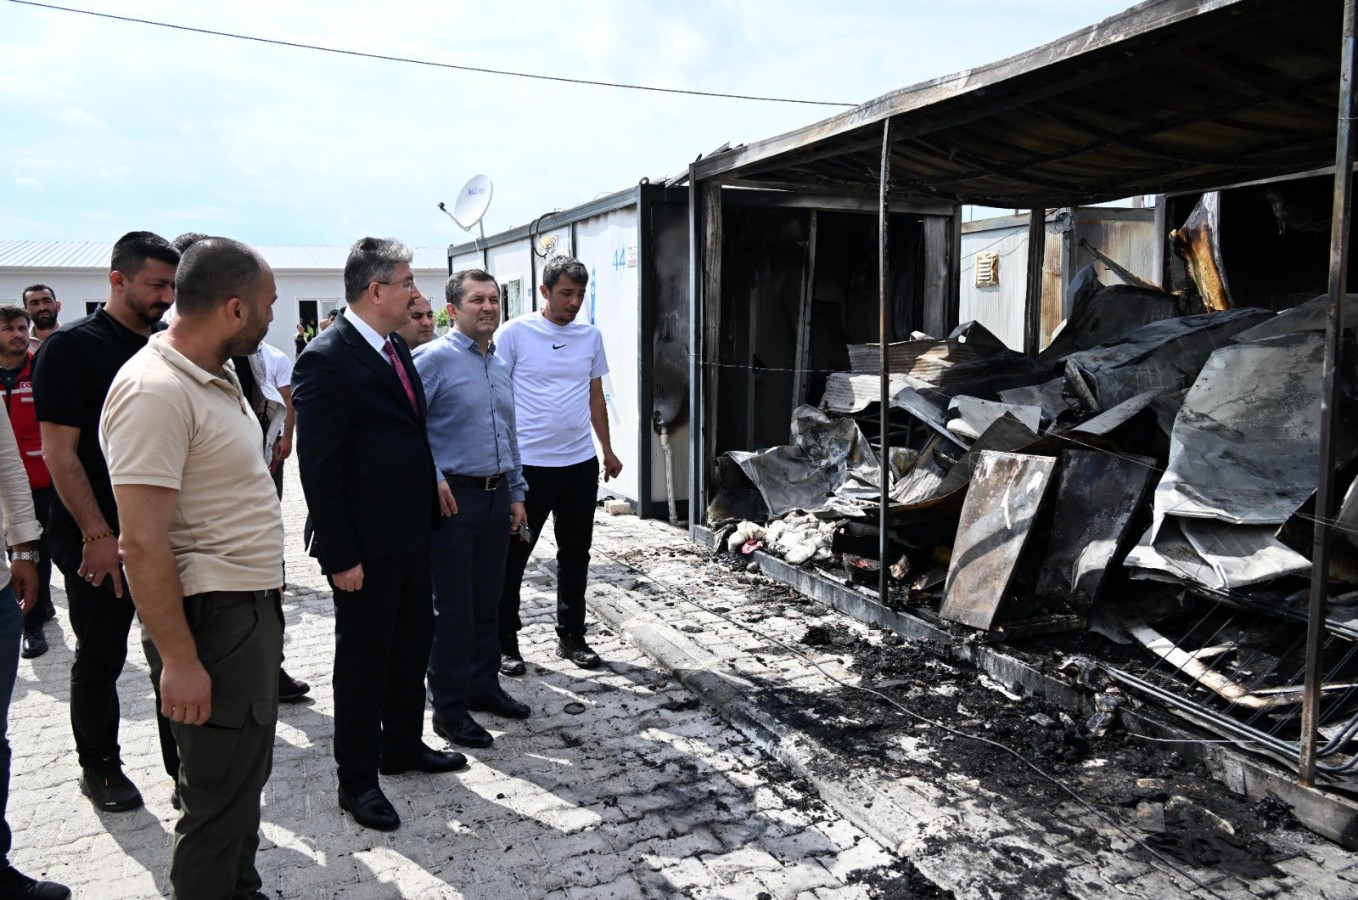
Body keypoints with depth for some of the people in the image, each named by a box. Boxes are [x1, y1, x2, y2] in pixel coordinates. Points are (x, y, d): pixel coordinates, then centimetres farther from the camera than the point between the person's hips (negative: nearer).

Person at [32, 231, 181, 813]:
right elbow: (59, 451, -13)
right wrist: (97, 536, -16)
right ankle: (99, 767, 28)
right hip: (99, 541, -5)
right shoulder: (72, 347, -10)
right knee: (101, 658, 10)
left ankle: (185, 767, 20)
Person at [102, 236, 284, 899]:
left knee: (247, 777, 22)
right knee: (219, 794, 5)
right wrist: (178, 661, -22)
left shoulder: (217, 376, 9)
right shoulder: (154, 391, -21)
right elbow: (143, 543, -24)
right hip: (211, 619, -10)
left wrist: (264, 607, 17)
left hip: (252, 607, 10)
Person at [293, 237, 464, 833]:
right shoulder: (327, 359, -19)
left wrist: (430, 499, 13)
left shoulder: (396, 347, 9)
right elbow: (318, 466, -20)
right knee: (363, 659, 6)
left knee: (411, 644, 20)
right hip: (365, 547, -9)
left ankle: (403, 745, 39)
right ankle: (357, 779, 23)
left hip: (411, 533, 9)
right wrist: (339, 555, -20)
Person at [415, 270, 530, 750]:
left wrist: (516, 494, 17)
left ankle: (484, 685, 31)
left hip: (496, 498, 7)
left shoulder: (500, 365, 14)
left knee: (487, 602, 16)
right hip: (453, 498, -7)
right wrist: (433, 478, -19)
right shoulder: (434, 359, -10)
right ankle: (449, 708, 14)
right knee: (453, 608, 1)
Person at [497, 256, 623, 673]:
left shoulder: (591, 336, 9)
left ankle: (571, 636, 28)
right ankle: (504, 641, 18)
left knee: (575, 555, 14)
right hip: (528, 463, -5)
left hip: (581, 463, 5)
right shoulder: (515, 333, -6)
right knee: (512, 556, 4)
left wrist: (607, 450, 16)